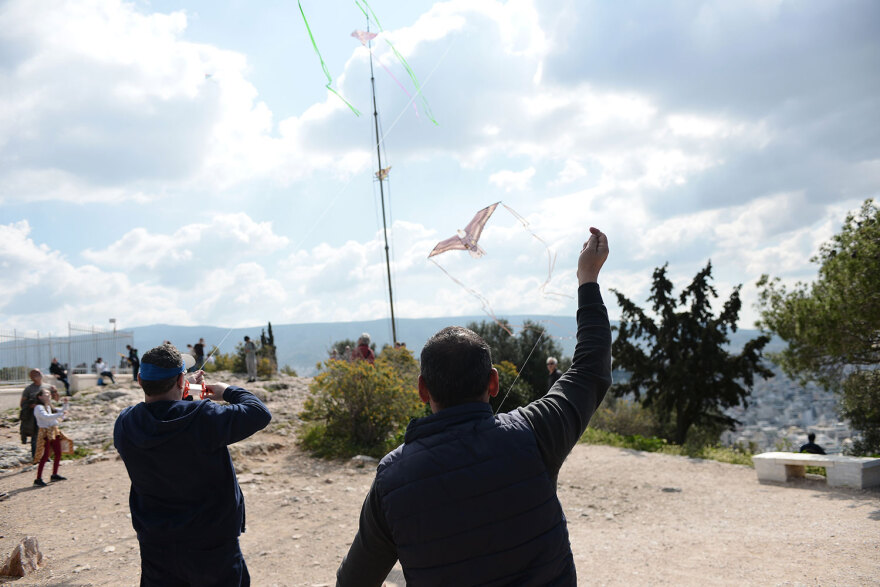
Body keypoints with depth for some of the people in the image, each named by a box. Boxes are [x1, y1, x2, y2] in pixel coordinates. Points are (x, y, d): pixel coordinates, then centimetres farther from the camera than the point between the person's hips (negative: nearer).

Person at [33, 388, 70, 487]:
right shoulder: (39, 407, -12)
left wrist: (65, 404, 14)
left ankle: (54, 475, 26)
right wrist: (60, 414, -32)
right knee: (45, 456, -9)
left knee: (58, 454, 13)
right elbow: (46, 417, -28)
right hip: (45, 433, -9)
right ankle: (38, 479, -4)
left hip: (54, 432, 9)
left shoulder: (50, 407, 15)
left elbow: (61, 414, 25)